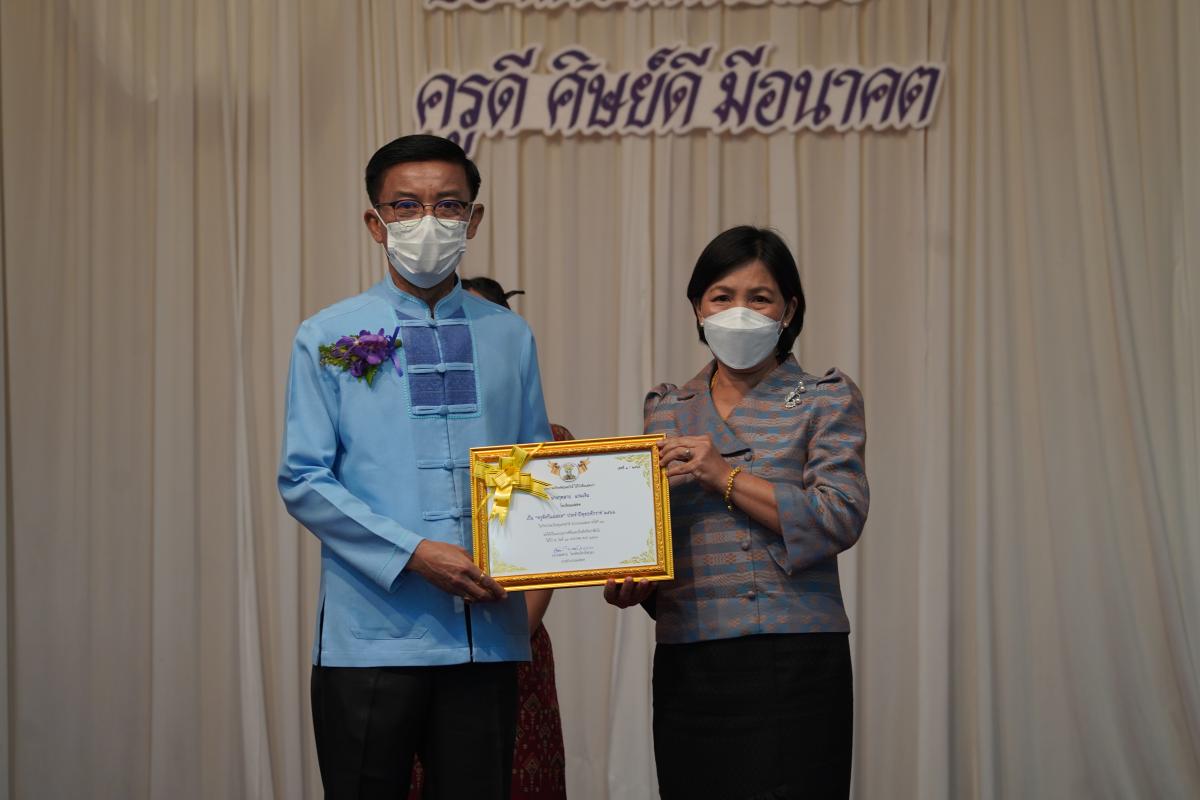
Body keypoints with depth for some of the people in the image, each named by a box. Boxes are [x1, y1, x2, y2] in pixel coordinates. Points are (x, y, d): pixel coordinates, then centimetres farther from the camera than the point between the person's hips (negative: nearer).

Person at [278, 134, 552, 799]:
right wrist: (415, 555, -15)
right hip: (370, 633, -2)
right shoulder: (328, 339, 1)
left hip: (486, 635, 3)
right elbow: (304, 482, -4)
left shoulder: (510, 337, 10)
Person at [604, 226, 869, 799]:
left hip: (796, 664, -3)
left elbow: (840, 518, -9)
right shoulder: (666, 411, 15)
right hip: (689, 663, 3)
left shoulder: (827, 400, 4)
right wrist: (628, 586, -4)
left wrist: (722, 475, -12)